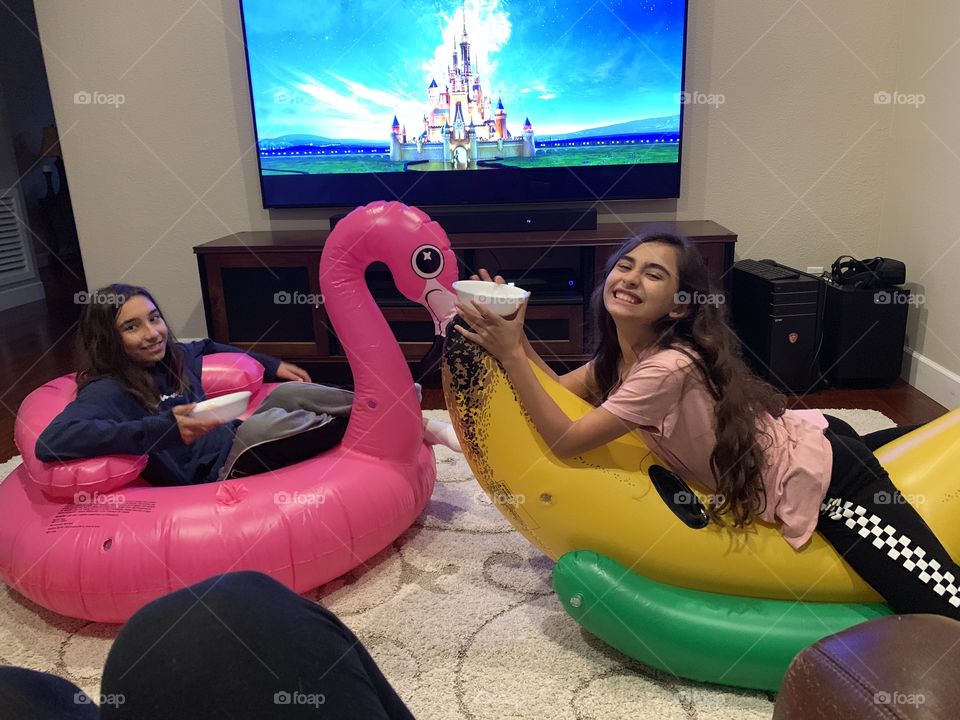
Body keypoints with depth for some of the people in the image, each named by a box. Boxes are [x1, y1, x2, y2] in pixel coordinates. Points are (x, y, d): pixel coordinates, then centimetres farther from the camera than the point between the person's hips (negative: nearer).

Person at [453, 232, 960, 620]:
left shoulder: (668, 367, -30)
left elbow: (566, 440, -28)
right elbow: (558, 391, -2)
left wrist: (510, 355, -30)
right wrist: (515, 337, -15)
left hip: (821, 481, -9)